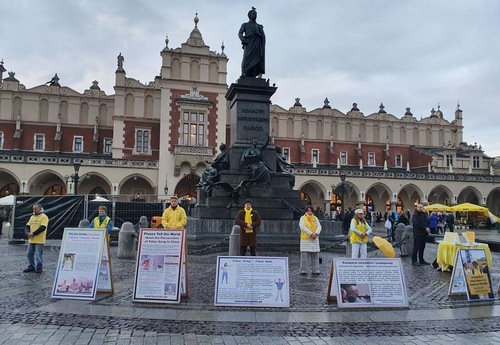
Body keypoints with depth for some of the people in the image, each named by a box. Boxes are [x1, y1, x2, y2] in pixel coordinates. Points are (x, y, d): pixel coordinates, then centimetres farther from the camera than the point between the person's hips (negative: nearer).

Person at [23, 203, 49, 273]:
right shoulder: (32, 217, 17)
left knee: (38, 254, -4)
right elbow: (27, 226, 13)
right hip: (31, 240, 8)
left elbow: (42, 228, -18)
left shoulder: (44, 217, -8)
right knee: (30, 254, 12)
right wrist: (27, 233, -8)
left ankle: (39, 267, 6)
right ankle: (31, 267, 23)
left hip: (39, 240, -8)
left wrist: (33, 234, -19)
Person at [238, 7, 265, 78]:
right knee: (247, 60, -20)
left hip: (257, 45, 2)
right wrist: (243, 39, -15)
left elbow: (263, 36, 13)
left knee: (255, 61, -13)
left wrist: (257, 33, -8)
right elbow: (240, 33, 6)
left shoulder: (259, 26, 27)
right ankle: (243, 76, -28)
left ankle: (252, 78, -21)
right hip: (249, 45, -2)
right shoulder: (245, 25, 22)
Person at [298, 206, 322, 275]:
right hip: (305, 239, -4)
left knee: (315, 255, 4)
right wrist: (311, 234, -18)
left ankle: (315, 270, 11)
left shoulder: (315, 218, 15)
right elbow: (302, 227, -11)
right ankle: (303, 270, 3)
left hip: (315, 239, 4)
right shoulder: (302, 218, 2)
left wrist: (316, 233, -15)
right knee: (304, 255, -4)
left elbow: (319, 226, 4)